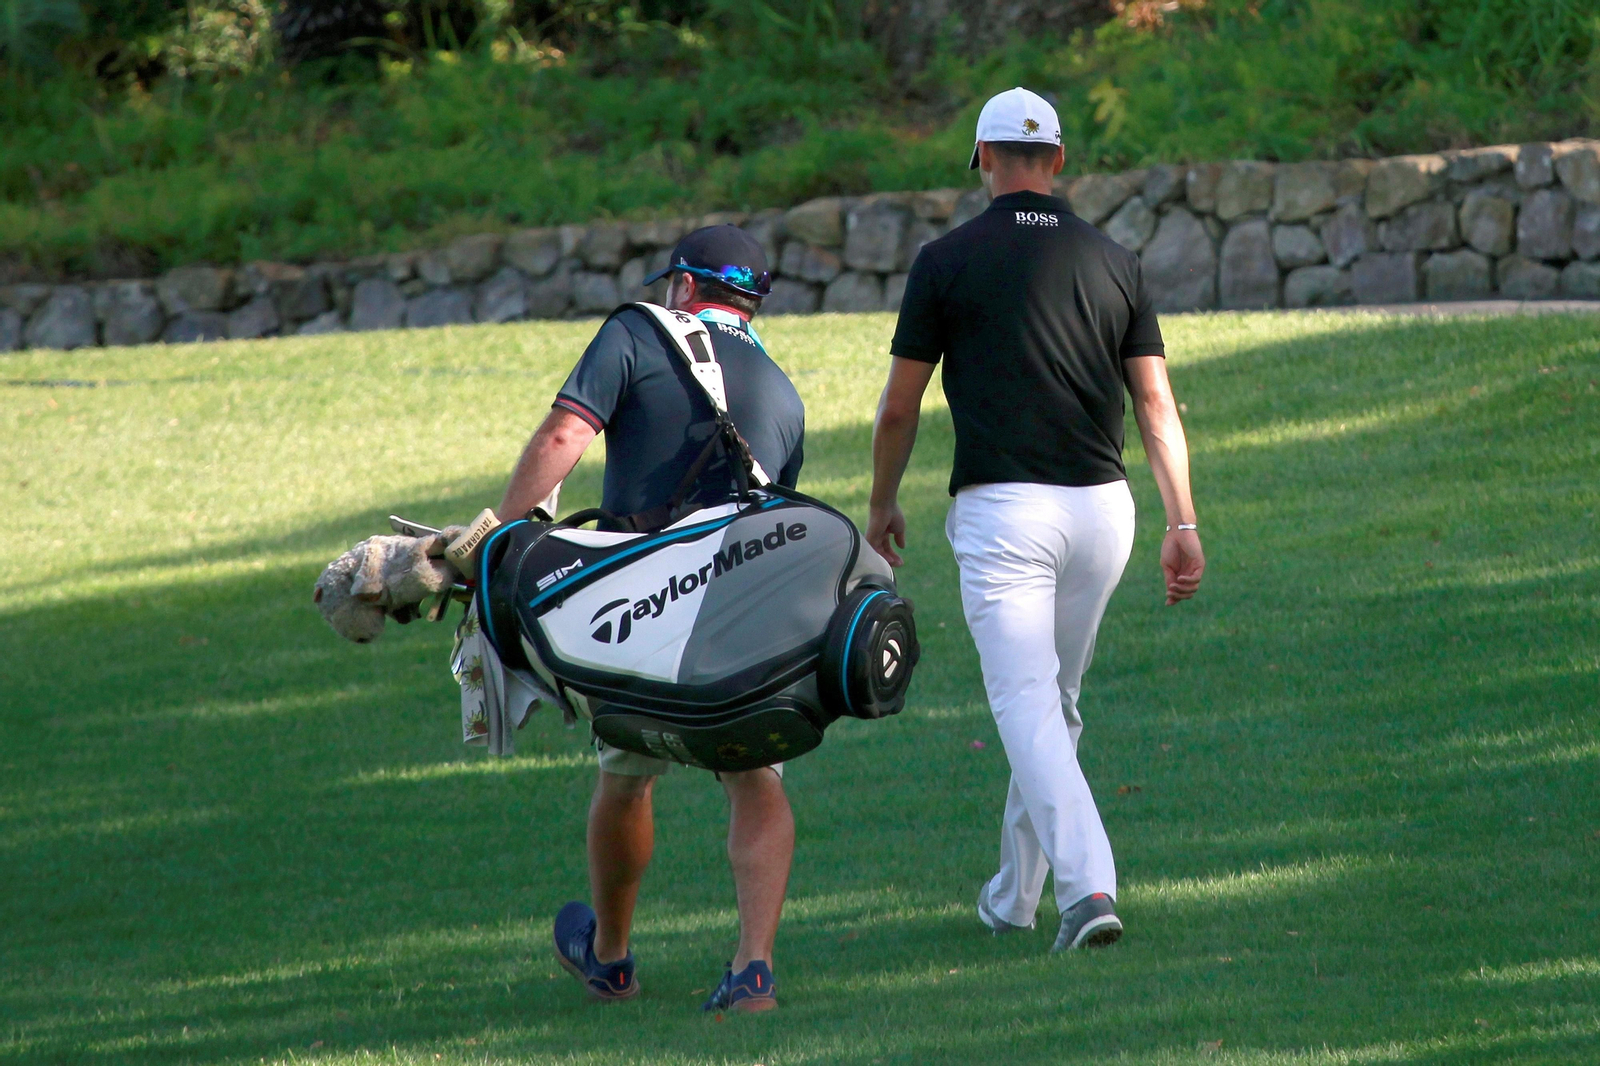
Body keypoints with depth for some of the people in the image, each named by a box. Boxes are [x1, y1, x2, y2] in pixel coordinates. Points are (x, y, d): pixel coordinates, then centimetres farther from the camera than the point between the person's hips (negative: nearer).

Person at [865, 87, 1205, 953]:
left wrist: (882, 506, 19)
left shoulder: (947, 261, -1)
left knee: (1026, 703, -9)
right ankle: (1015, 893, 29)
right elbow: (1156, 404, 3)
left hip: (1000, 508, -4)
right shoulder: (1113, 262, 8)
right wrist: (1182, 524, 2)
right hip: (1102, 507, 4)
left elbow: (899, 406, 4)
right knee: (1056, 703, 18)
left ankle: (1088, 885, -26)